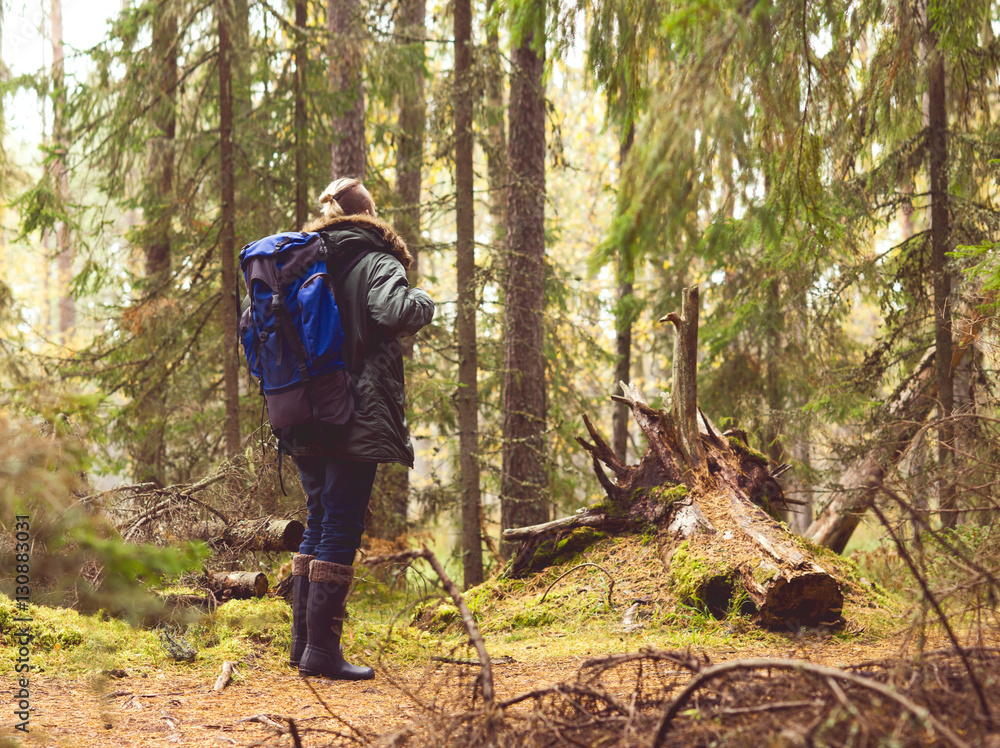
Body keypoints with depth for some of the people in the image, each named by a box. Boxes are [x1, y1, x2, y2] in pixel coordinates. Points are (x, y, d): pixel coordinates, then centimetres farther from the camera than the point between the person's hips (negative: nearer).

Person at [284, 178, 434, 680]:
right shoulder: (375, 262, -6)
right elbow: (397, 312, -23)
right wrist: (423, 301, -4)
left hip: (303, 419, 6)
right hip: (356, 418, -6)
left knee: (318, 523, 16)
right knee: (341, 530, -3)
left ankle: (302, 640, 18)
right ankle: (322, 649, -4)